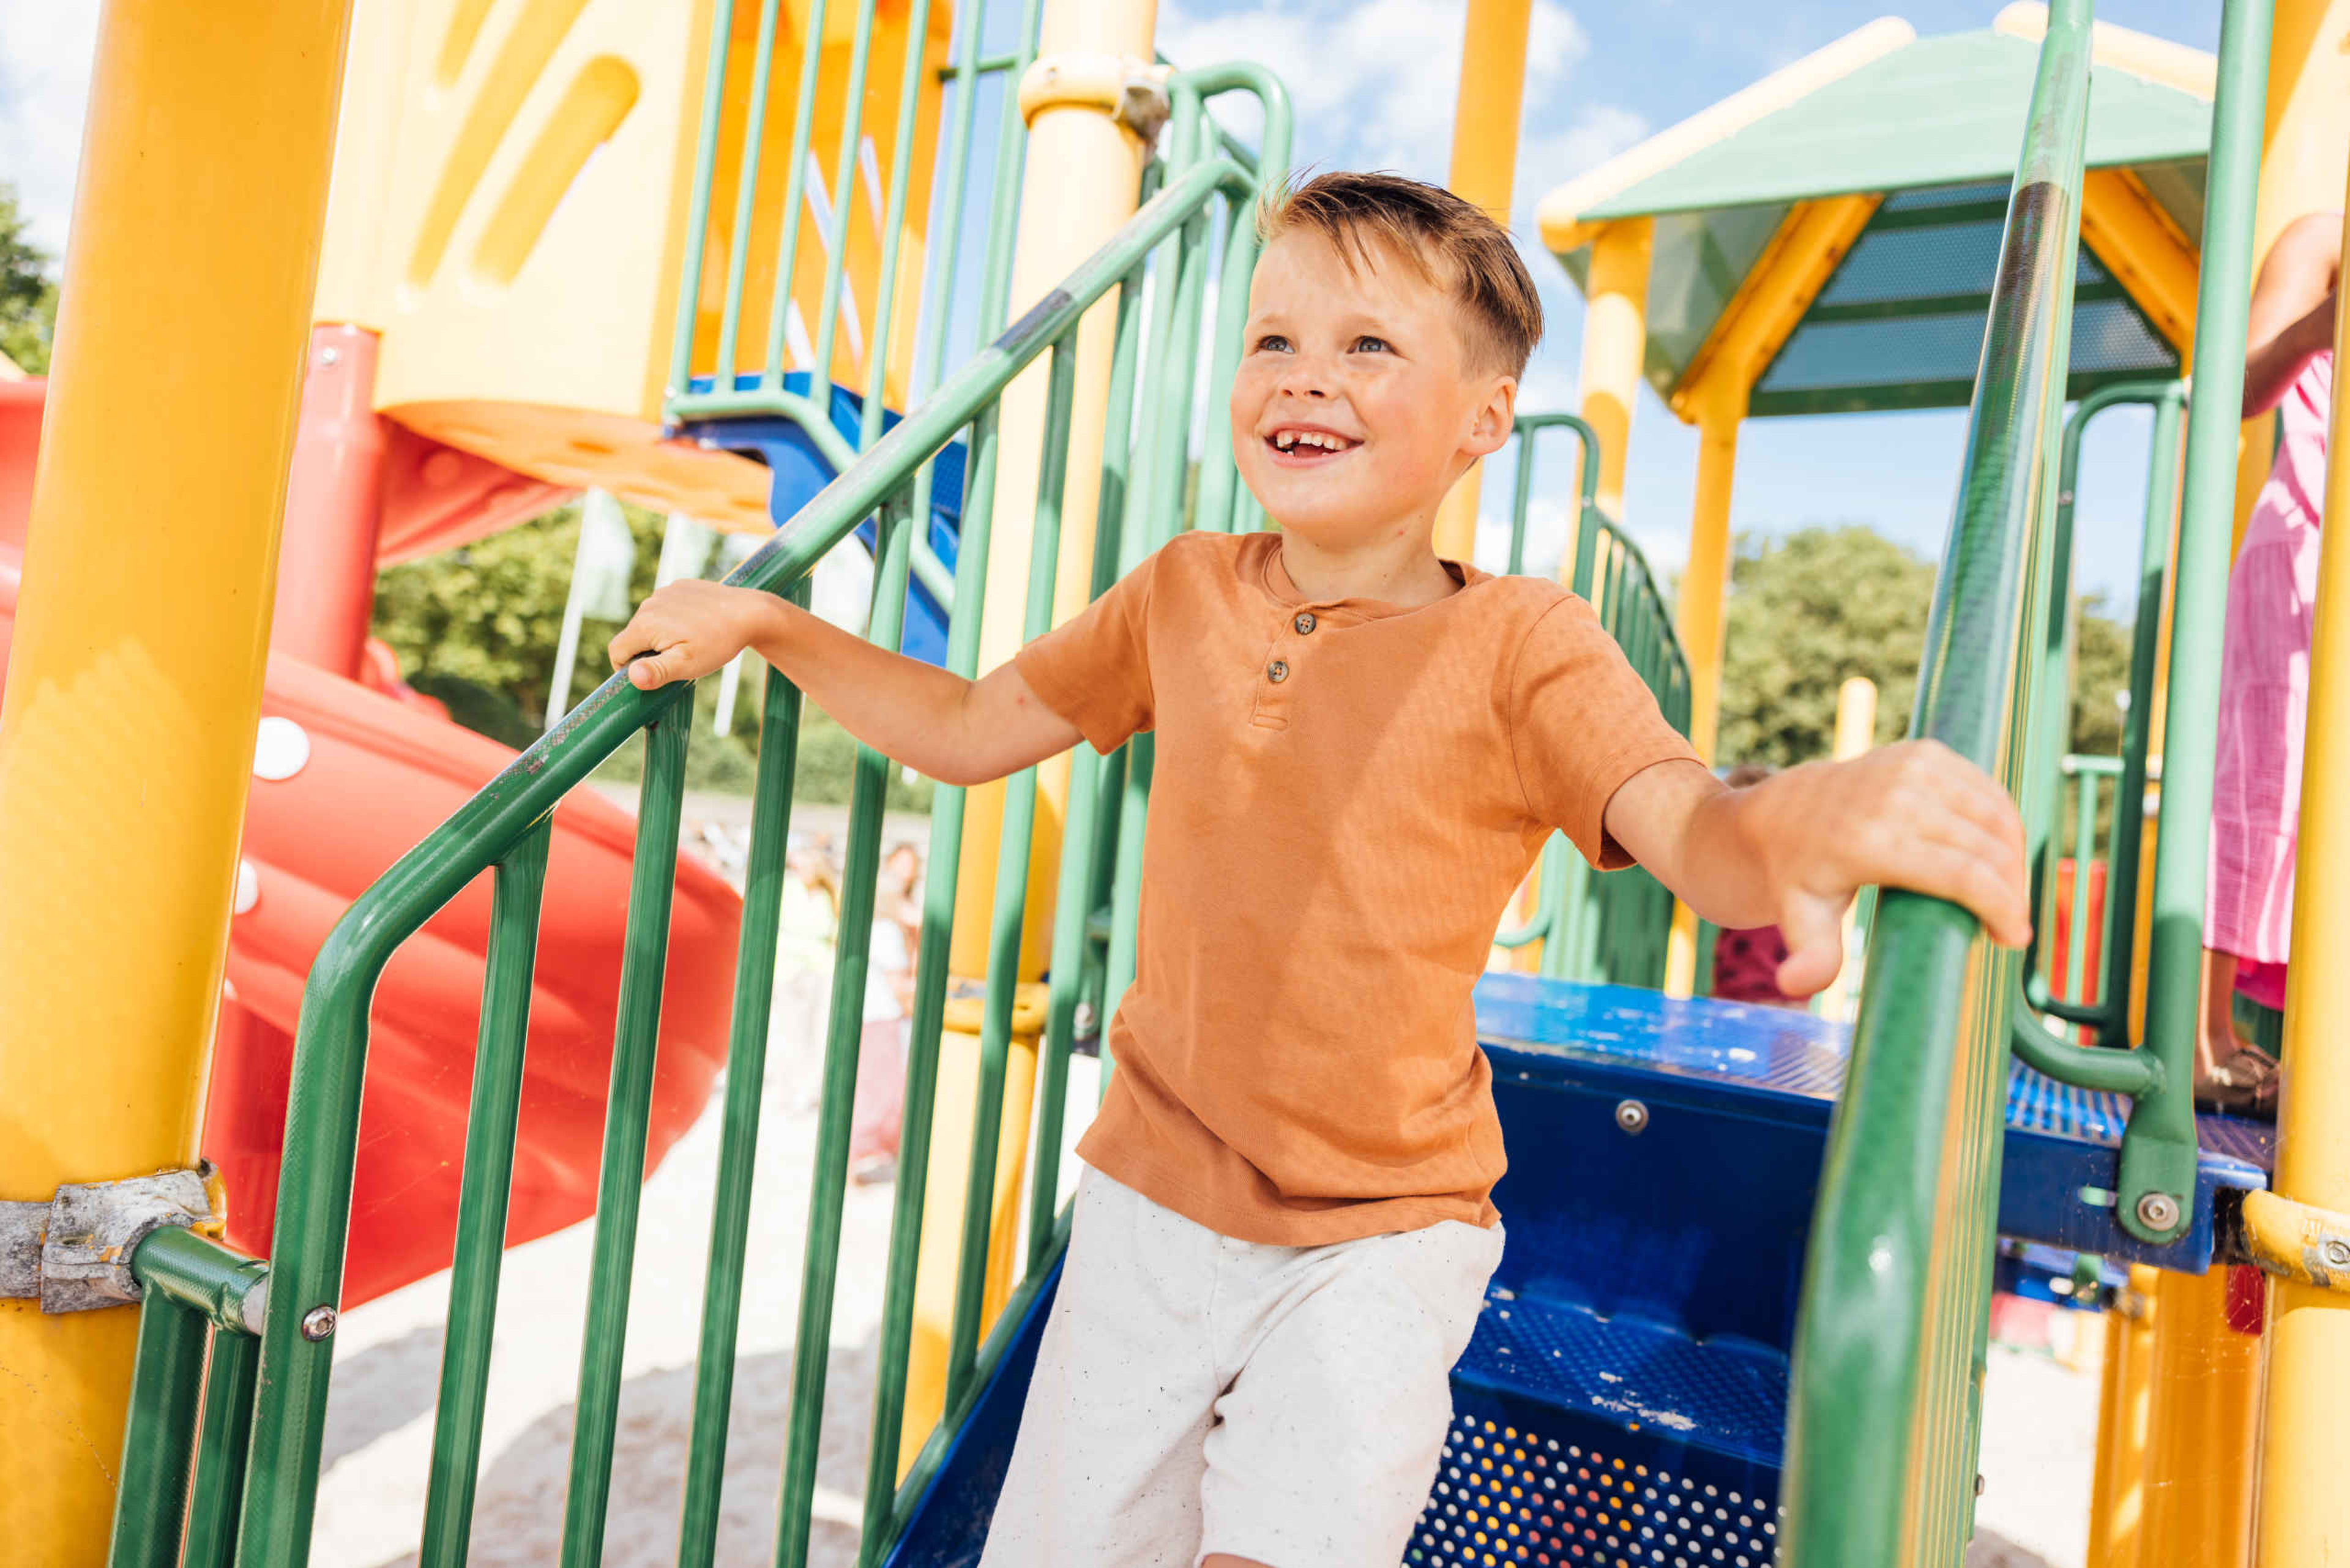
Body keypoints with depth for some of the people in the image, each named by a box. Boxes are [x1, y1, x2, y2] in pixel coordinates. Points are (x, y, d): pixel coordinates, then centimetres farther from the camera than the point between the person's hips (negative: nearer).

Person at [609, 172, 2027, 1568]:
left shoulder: (1520, 642, -12)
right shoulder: (1185, 592, -1)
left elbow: (1687, 821, -28)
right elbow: (968, 730, 9)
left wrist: (1798, 823, -51)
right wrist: (764, 622, 2)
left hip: (1382, 1233, -3)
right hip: (1157, 1193, 4)